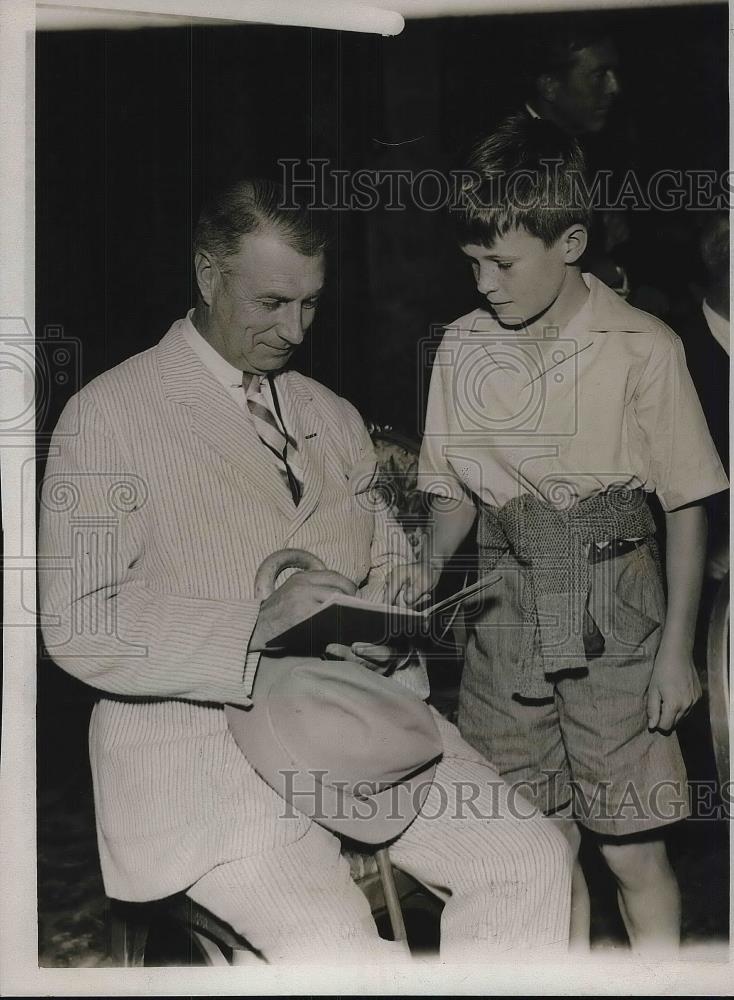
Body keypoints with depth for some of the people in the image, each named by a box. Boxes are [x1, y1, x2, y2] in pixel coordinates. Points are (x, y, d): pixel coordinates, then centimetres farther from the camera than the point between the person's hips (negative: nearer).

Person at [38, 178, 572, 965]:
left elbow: (388, 562, 23)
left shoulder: (334, 417, 17)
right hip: (204, 735, -5)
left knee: (532, 858, -12)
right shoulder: (107, 415, -3)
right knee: (334, 945, -27)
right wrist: (255, 626, -22)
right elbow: (77, 626, -10)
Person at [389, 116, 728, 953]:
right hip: (507, 617, 3)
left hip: (615, 623, -3)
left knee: (633, 851, 3)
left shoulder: (642, 349, -8)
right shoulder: (461, 347, 3)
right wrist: (429, 563, -6)